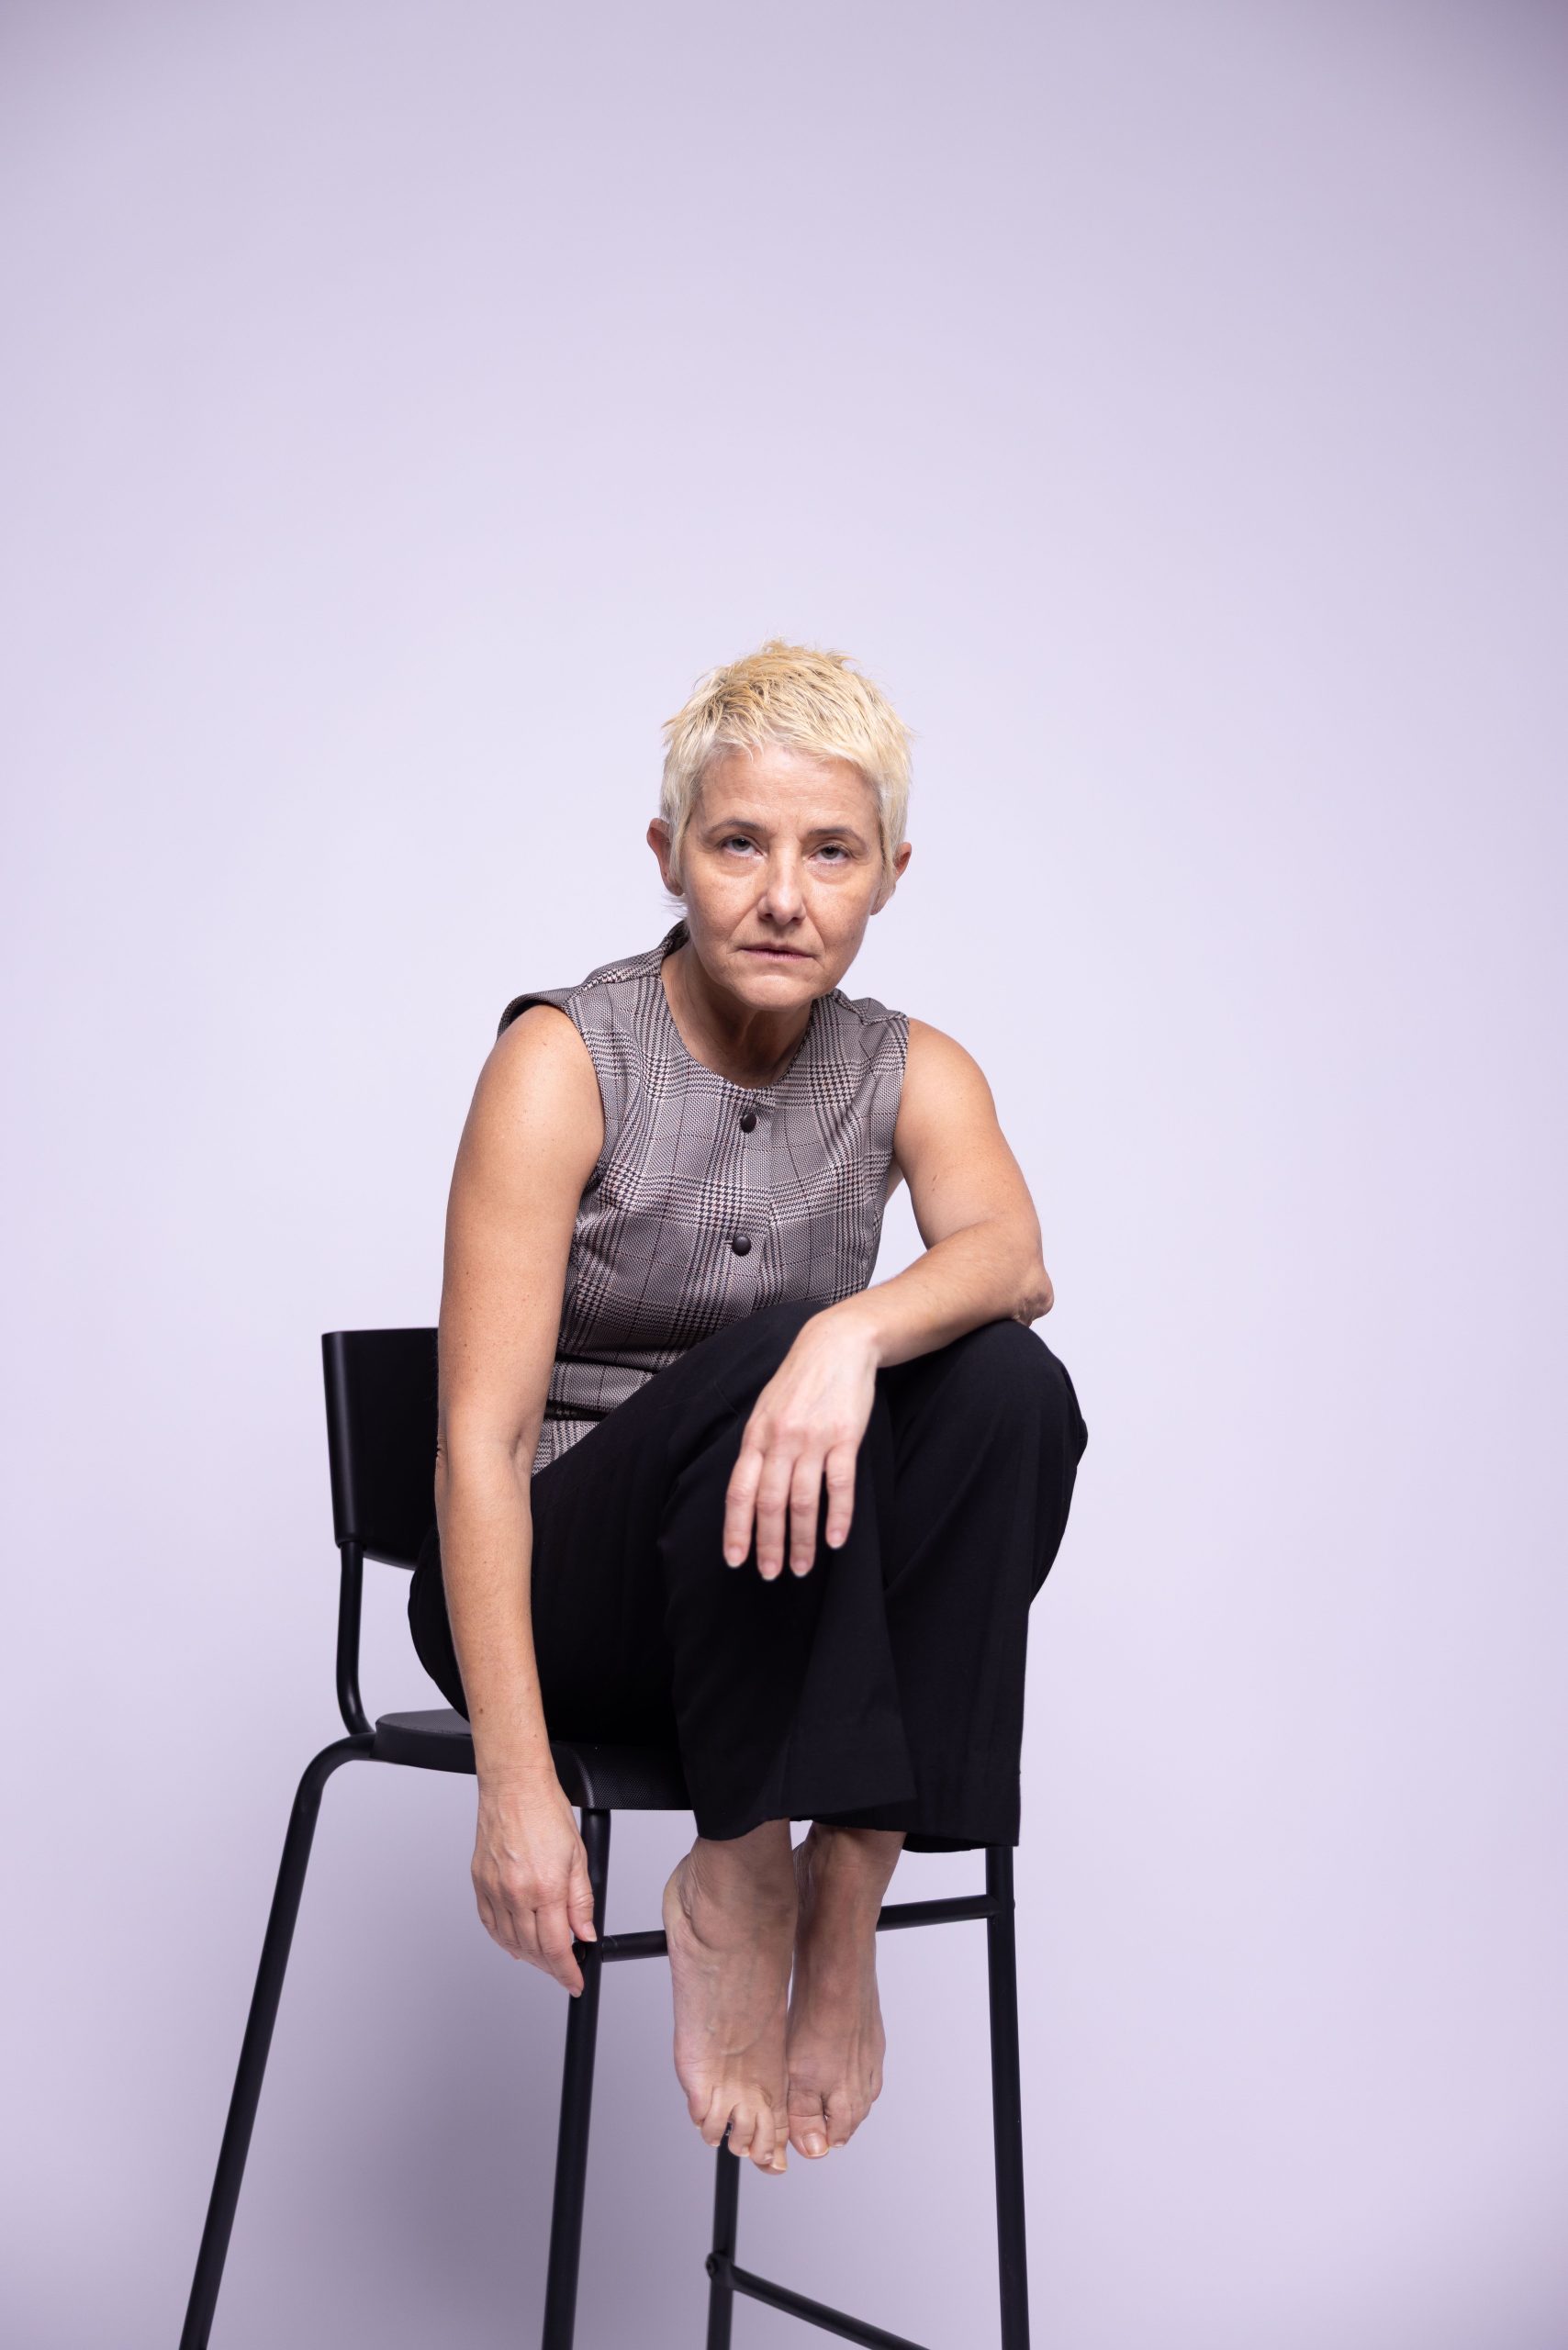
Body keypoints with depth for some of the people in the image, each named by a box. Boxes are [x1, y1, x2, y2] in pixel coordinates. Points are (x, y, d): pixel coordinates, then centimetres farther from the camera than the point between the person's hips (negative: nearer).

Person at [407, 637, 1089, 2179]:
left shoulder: (910, 1074, 0)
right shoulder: (564, 1059, -13)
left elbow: (1012, 1255, -23)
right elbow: (482, 1435, -21)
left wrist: (858, 1332, -47)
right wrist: (517, 1782, -30)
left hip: (782, 1608, 4)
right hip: (551, 1591, -4)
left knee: (1013, 1387, -26)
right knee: (770, 1357, -33)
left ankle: (850, 1883, -20)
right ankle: (739, 1878, -22)